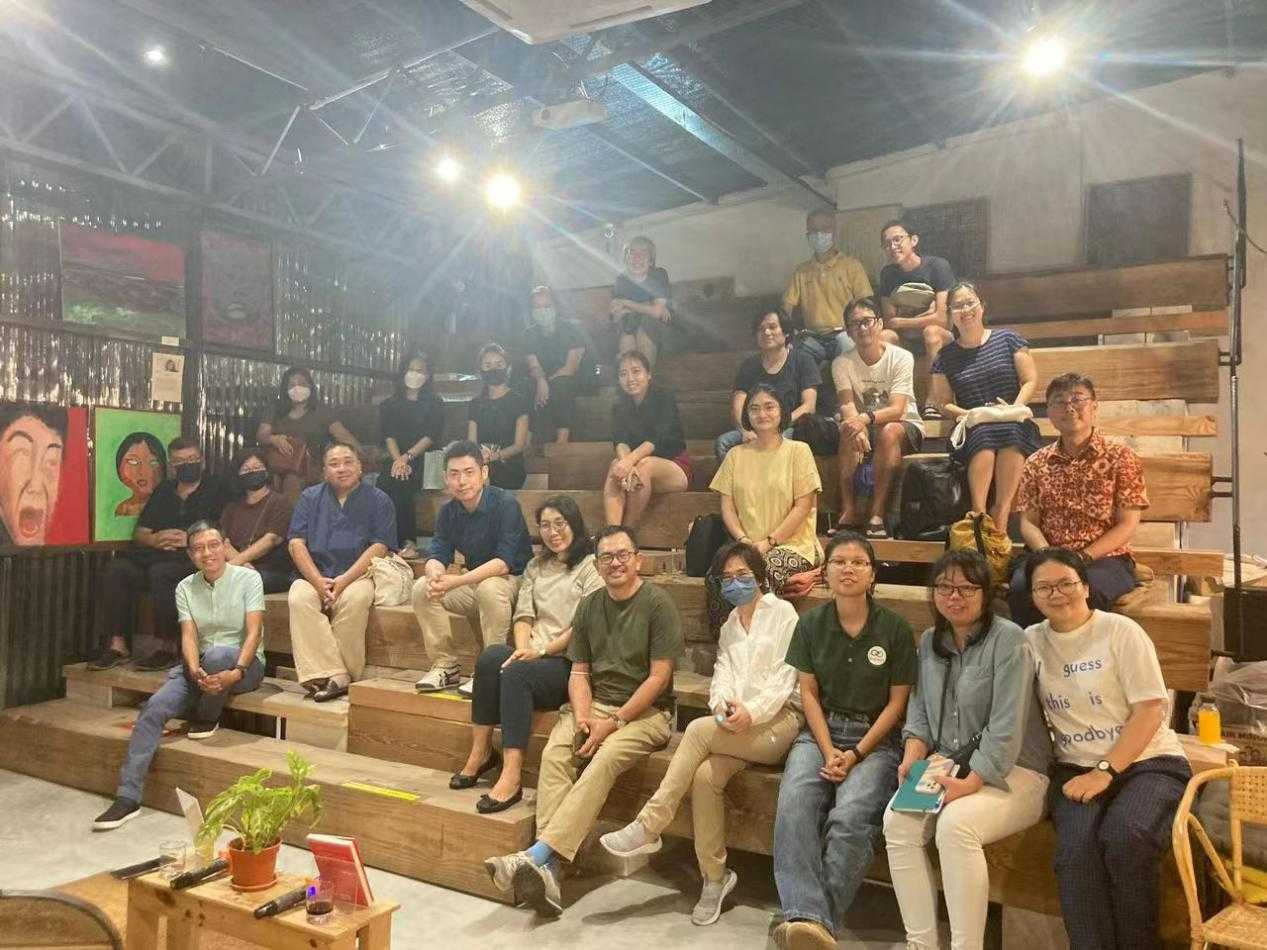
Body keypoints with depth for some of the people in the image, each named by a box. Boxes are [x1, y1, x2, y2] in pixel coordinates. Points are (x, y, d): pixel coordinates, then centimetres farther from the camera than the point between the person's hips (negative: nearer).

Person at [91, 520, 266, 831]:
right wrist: (195, 670, -27)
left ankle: (207, 718, -8)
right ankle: (128, 797, -19)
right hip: (201, 666, 4)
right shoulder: (185, 588, 6)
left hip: (244, 664, -4)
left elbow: (254, 631, -15)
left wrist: (236, 672, -31)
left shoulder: (248, 578, -7)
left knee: (217, 653, -38)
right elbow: (189, 635, -6)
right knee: (155, 706, -21)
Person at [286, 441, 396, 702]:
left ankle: (341, 675, -26)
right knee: (299, 597, -30)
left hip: (357, 576, -2)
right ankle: (334, 675, -36)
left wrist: (343, 581, -15)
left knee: (354, 599, -35)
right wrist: (319, 582, -11)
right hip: (314, 576, 2)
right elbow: (296, 543, 4)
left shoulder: (378, 500, 7)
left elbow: (379, 547, -4)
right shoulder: (310, 497, 15)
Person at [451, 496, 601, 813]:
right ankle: (480, 752, -21)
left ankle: (512, 776, -37)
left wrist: (542, 650, -14)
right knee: (491, 656, -27)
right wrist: (524, 648, -7)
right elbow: (523, 615, 14)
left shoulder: (592, 567, 3)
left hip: (569, 661, -5)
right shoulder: (536, 566, 24)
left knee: (516, 673, -33)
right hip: (534, 655, 5)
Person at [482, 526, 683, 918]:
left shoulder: (658, 604, -5)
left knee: (604, 760, -32)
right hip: (595, 705, 5)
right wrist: (582, 717, -7)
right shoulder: (590, 606, 13)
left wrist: (614, 722, -15)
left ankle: (536, 855, -38)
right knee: (554, 754, -24)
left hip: (645, 711, -4)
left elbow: (659, 677, -10)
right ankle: (548, 872, -32)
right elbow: (579, 672, 12)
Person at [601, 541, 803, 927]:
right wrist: (724, 705, -12)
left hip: (776, 719, -5)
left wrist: (752, 711, -19)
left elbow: (785, 675, -6)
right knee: (705, 776, -24)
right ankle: (714, 876, -12)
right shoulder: (729, 626, 24)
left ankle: (648, 828, -20)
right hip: (736, 722, 5)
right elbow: (722, 674, 11)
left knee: (699, 729, -27)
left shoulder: (782, 613, 4)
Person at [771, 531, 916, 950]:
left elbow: (897, 702, -1)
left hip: (875, 738, -2)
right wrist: (828, 750, -8)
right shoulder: (811, 624, 4)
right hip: (821, 731, 2)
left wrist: (855, 754, -10)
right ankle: (806, 915, -35)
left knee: (850, 817, -30)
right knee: (794, 803, -27)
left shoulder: (895, 628, -3)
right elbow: (809, 692, 5)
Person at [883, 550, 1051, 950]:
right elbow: (920, 708, 15)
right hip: (947, 763, 6)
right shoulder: (930, 641, 12)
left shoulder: (1009, 640, -11)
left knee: (955, 825, -32)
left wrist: (971, 783, -24)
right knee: (897, 821, -20)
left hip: (1010, 770, -6)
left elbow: (1006, 727, -17)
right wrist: (911, 758, -3)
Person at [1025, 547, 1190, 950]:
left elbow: (1150, 709, -9)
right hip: (1076, 769, 2)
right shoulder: (1031, 641, 7)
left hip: (1147, 763, -2)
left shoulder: (1121, 631, -4)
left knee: (1125, 838, -30)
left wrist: (1105, 772, -15)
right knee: (1077, 849, -27)